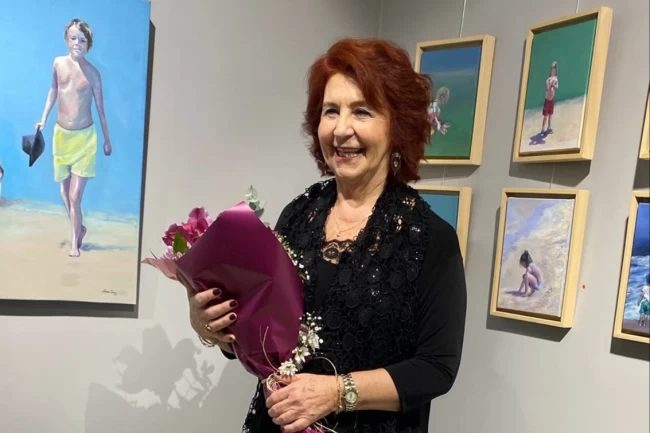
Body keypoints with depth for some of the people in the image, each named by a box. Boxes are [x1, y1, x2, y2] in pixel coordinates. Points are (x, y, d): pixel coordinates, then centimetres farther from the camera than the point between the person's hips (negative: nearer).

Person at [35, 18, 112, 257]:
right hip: (61, 134, 4)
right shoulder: (58, 63, 1)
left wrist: (107, 140, 4)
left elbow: (101, 109, -1)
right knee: (65, 193, 13)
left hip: (84, 137, -4)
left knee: (75, 196, -6)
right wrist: (44, 118, 11)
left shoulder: (92, 73, -9)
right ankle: (80, 228, 37)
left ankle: (74, 241, 11)